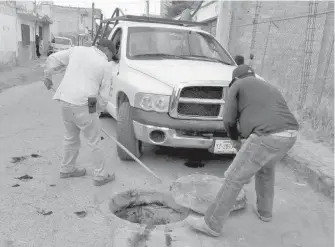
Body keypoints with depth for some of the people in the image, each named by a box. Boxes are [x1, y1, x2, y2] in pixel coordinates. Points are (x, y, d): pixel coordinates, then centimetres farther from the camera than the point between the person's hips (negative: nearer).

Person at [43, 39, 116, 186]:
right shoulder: (105, 65, 0)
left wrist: (47, 76, 29)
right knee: (94, 142, 6)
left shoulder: (77, 50, 11)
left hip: (65, 101, 6)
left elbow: (53, 59, 16)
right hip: (83, 105, -6)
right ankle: (100, 175, 13)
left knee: (71, 137, 22)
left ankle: (67, 169, 36)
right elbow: (104, 96, -1)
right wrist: (98, 110, 13)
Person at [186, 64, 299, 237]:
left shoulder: (238, 85, 12)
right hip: (290, 134, 8)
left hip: (267, 136, -8)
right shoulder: (269, 87, 33)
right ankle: (264, 211, 48)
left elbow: (229, 120, 7)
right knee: (266, 169, 34)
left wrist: (235, 139, 27)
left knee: (234, 178, 3)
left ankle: (212, 224, 13)